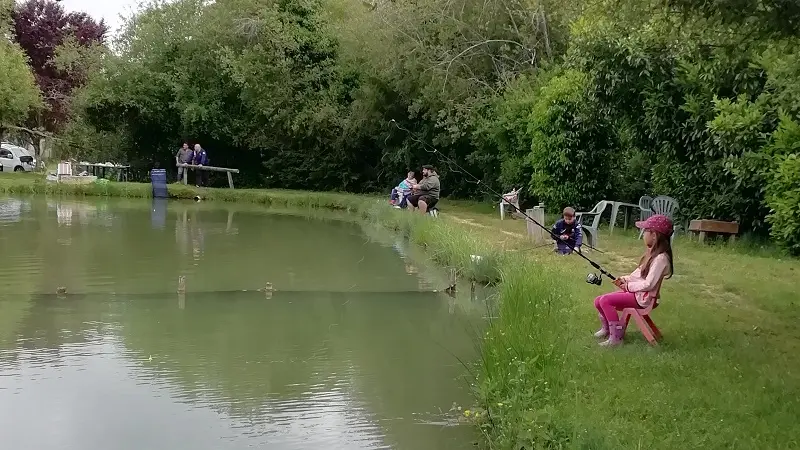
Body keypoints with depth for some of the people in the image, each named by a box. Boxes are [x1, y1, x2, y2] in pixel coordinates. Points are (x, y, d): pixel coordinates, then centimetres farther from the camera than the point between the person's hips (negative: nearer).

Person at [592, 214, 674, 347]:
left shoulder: (660, 258, -21)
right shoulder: (652, 253, 11)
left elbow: (649, 284, -24)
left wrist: (629, 286, -13)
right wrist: (625, 279, 4)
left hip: (643, 298, -10)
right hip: (635, 292, 10)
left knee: (605, 300, -23)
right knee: (598, 301, 5)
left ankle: (615, 337, -16)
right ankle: (606, 328, 27)